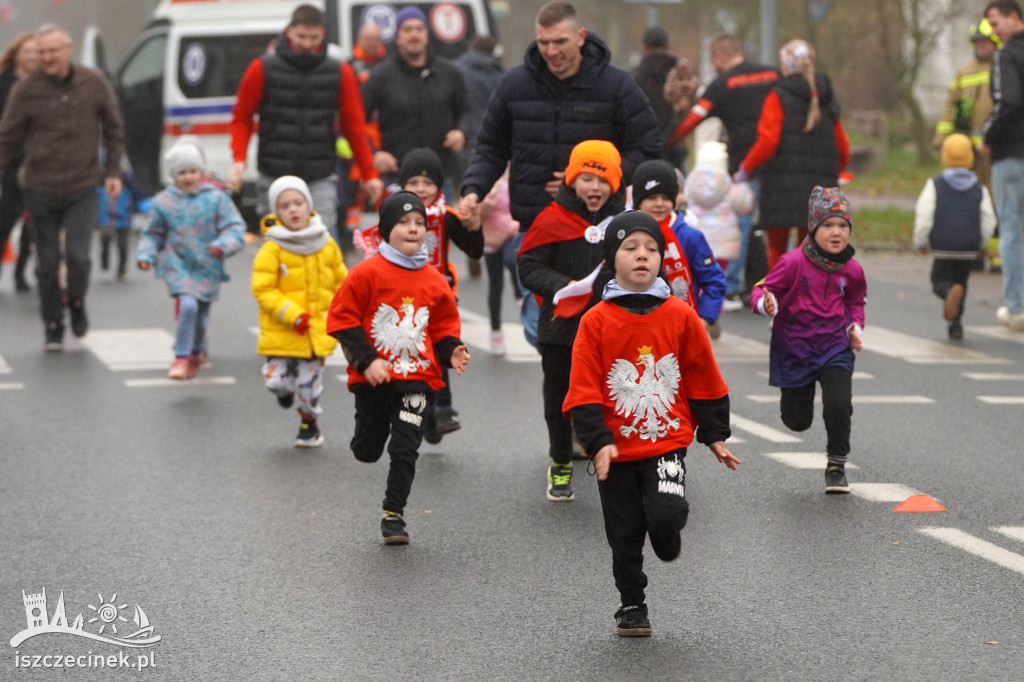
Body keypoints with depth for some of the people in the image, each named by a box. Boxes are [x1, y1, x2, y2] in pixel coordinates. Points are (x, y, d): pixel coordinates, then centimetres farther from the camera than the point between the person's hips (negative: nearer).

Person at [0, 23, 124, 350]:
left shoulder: (94, 83, -1)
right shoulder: (27, 89, -6)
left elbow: (113, 128, 10)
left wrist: (113, 171, 6)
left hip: (82, 190, 0)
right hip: (41, 189, 0)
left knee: (78, 256, -11)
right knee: (48, 262, 4)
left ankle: (76, 302, 19)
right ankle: (53, 326, 19)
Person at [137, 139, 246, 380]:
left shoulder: (215, 198, -4)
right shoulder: (164, 202, -1)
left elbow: (235, 227, -5)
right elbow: (152, 234, 9)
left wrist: (223, 245, -22)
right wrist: (146, 255, -6)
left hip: (208, 268, 1)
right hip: (178, 266, -1)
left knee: (200, 316, 12)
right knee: (187, 305, -24)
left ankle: (197, 352, 43)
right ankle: (181, 358, -13)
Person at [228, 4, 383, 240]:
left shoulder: (340, 74, 4)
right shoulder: (262, 70, 1)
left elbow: (354, 127, 9)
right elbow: (242, 118, 7)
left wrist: (369, 174, 7)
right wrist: (239, 160, -8)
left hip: (321, 180, 0)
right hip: (275, 178, 0)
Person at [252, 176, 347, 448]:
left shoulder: (327, 245, 2)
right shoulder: (272, 249, -10)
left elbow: (340, 282, 14)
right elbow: (263, 289, -12)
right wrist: (292, 315, -20)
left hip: (318, 331, 2)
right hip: (281, 331, -2)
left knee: (310, 383, 7)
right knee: (276, 380, -4)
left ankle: (309, 423, 31)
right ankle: (286, 389, 32)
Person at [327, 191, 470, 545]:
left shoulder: (434, 280, 4)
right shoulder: (367, 273, -8)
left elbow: (444, 325, 16)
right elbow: (343, 319, -7)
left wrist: (452, 351, -4)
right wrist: (367, 360, -15)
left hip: (417, 378, 2)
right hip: (373, 378, -2)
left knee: (405, 450, -4)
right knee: (367, 451, 8)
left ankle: (393, 515, 9)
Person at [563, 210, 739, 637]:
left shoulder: (680, 316, -2)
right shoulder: (596, 321, -6)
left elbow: (704, 379, 8)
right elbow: (584, 390, -5)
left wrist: (714, 435, 11)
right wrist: (598, 441, -14)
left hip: (667, 442, 0)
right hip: (616, 449, 0)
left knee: (666, 512, -22)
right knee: (624, 534, 8)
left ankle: (667, 537, 14)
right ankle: (632, 605, 27)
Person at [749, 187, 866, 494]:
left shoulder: (852, 270, -1)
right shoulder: (794, 263, -15)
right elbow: (762, 290, -11)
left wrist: (855, 328, 2)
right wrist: (766, 304, -33)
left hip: (835, 349, 2)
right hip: (795, 349, -2)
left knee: (839, 406, -19)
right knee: (798, 421, 8)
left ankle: (837, 466, 4)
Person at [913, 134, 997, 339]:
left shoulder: (935, 185, -6)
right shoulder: (979, 188, 1)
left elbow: (924, 217, -10)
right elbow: (989, 221, 1)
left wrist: (920, 242, 5)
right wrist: (980, 244, 16)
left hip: (943, 247, -2)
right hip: (968, 248, 2)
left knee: (940, 282, 4)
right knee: (961, 281, 18)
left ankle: (951, 292, -32)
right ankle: (955, 324, 15)